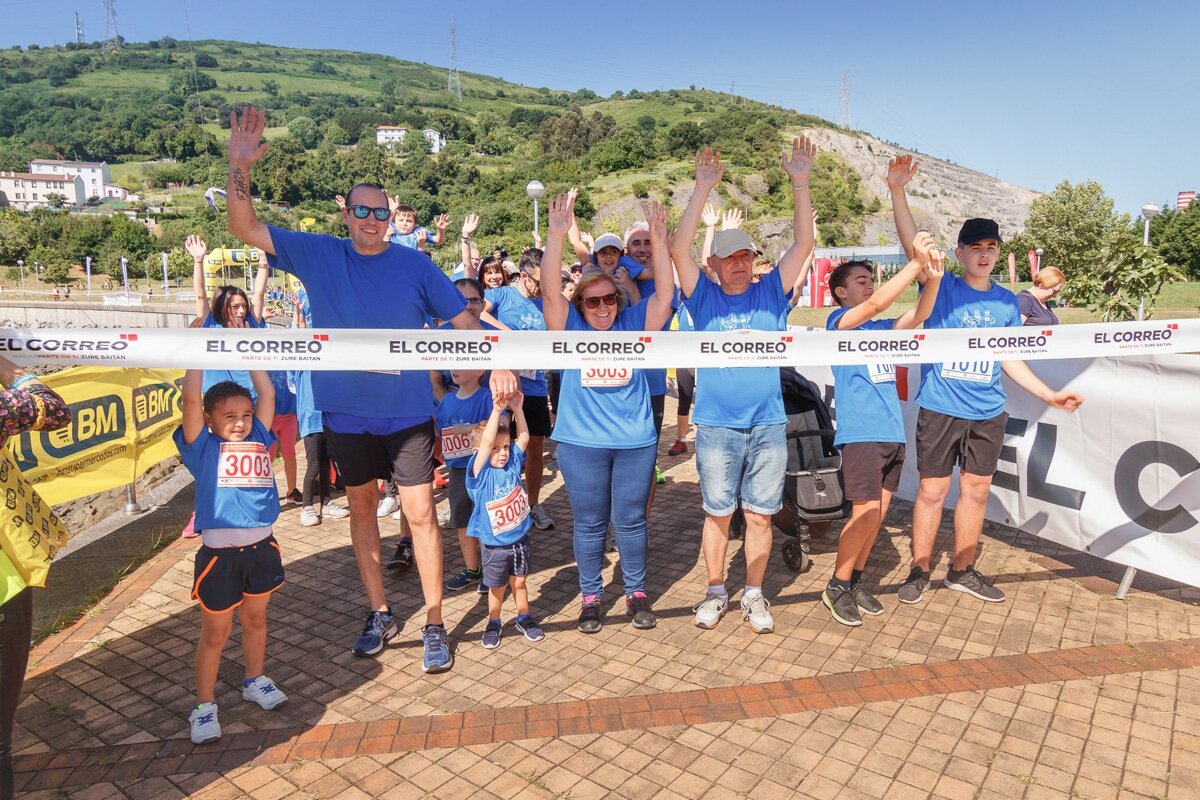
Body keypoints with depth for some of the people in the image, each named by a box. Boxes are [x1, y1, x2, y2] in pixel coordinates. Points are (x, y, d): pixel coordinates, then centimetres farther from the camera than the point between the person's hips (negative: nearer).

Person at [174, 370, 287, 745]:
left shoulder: (258, 440, 6)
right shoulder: (203, 447, -4)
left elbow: (267, 393, 4)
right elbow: (191, 398, -15)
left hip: (261, 547, 4)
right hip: (219, 554, -4)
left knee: (255, 619, 20)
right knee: (215, 633, 9)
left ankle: (254, 680, 39)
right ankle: (204, 706, 23)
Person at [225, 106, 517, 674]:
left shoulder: (414, 265, -3)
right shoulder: (318, 255, 1)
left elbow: (464, 319, -2)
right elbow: (245, 229, -2)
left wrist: (498, 364, -16)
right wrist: (239, 168, -16)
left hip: (407, 411, -2)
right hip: (345, 411, 2)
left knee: (420, 511, -3)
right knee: (361, 506, 13)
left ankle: (433, 625, 11)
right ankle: (380, 614, 30)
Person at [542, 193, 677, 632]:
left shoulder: (633, 324, 3)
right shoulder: (570, 328, 0)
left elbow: (665, 293, -7)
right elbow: (550, 290, -13)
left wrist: (658, 240, -16)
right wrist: (557, 233, -22)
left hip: (636, 441, 1)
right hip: (581, 444, -1)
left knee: (631, 521, 11)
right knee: (588, 524, 10)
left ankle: (636, 593, 27)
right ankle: (591, 596, 25)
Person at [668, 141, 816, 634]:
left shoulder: (771, 294, 6)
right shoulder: (704, 298, 3)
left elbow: (804, 244, -1)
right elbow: (679, 248, -9)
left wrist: (800, 183, -9)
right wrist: (703, 188, -15)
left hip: (768, 425, 1)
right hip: (716, 426, -1)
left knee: (760, 515, 9)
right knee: (717, 513, 9)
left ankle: (754, 594, 24)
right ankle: (716, 591, 25)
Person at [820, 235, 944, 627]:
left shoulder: (881, 328, 17)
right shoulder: (839, 320, -1)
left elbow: (917, 316, 3)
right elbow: (875, 304, -19)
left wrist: (933, 277, -14)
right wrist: (915, 264, -22)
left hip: (892, 432, 7)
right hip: (860, 432, -7)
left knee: (879, 512, 9)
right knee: (866, 514, -9)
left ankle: (855, 581, 23)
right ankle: (837, 587, 8)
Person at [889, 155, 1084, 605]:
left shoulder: (1007, 302, 10)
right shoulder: (942, 288, -2)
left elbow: (1010, 360, 15)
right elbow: (911, 242, -14)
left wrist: (1050, 395, 8)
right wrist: (897, 190, -25)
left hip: (987, 414, 4)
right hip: (940, 410, -4)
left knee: (975, 491, 11)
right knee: (933, 490, 2)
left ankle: (962, 572, 27)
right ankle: (919, 572, 16)